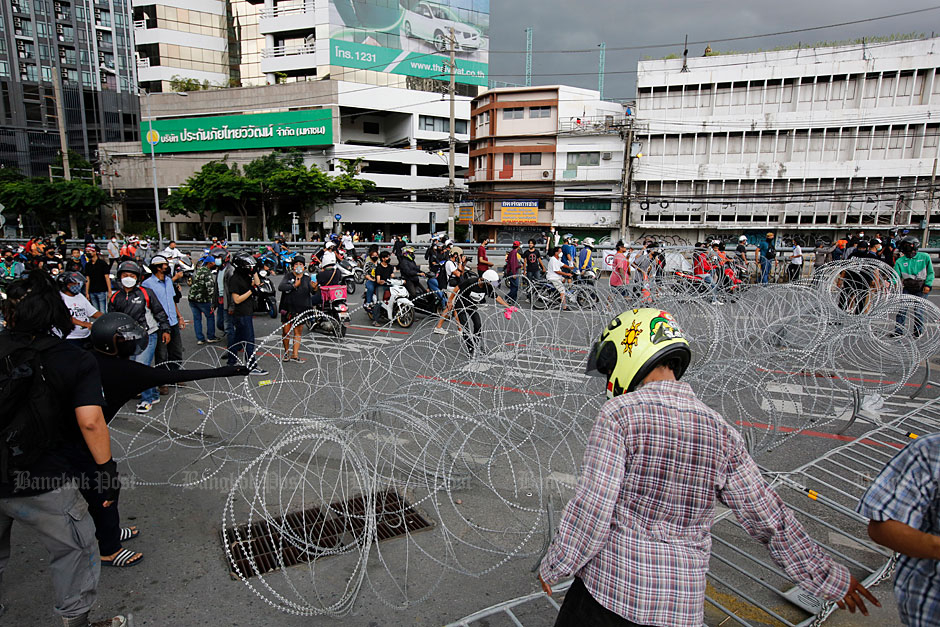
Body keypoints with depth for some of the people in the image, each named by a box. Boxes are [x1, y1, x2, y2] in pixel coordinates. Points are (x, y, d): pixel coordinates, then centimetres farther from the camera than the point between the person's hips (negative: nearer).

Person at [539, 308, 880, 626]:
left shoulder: (618, 414, -17)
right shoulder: (721, 433, 0)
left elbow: (591, 510, -18)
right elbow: (769, 519, 6)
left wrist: (553, 565, -2)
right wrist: (830, 577, 21)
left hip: (611, 587, -5)